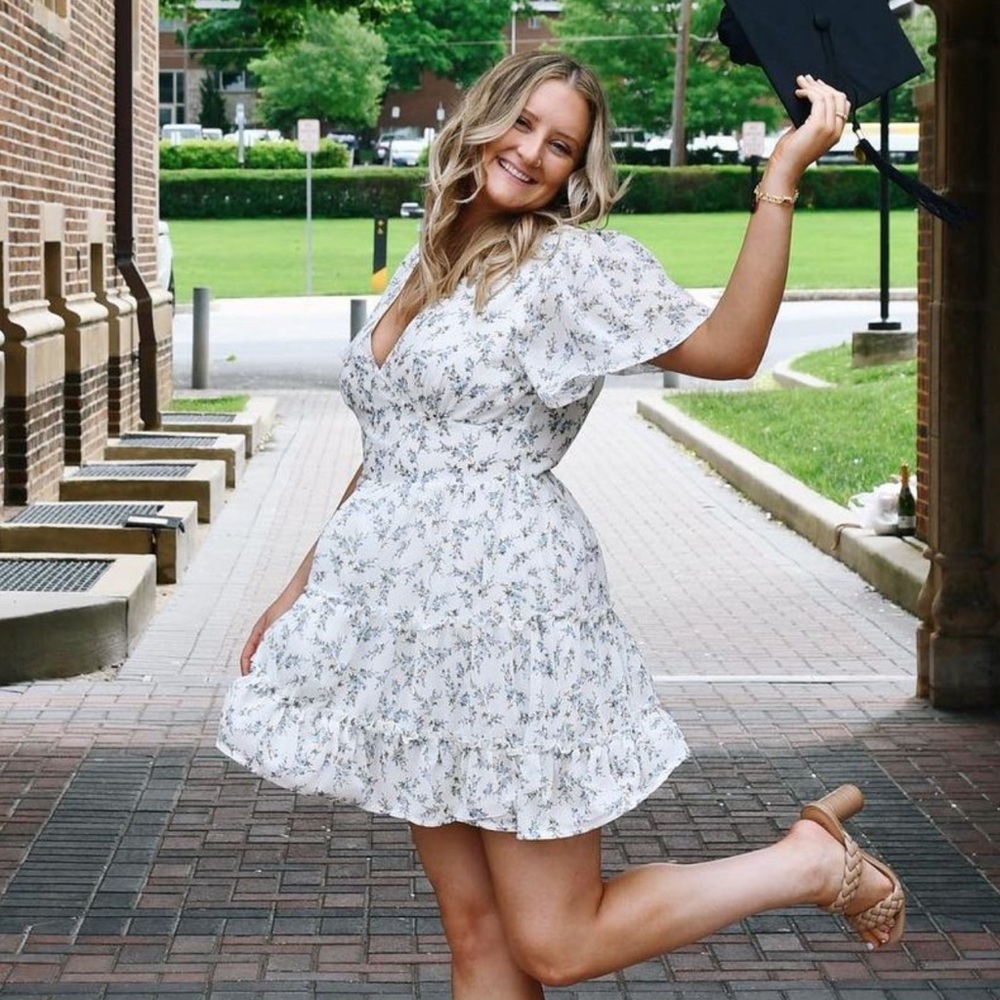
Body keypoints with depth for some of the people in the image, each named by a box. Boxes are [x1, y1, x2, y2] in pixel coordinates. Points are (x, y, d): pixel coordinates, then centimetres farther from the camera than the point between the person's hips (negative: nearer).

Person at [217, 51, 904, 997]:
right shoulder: (423, 268, 16)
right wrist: (303, 586, 23)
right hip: (402, 615, 7)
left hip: (507, 609, -7)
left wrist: (780, 180, -24)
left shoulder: (577, 263, -6)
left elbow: (727, 347, -19)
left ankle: (815, 863, 14)